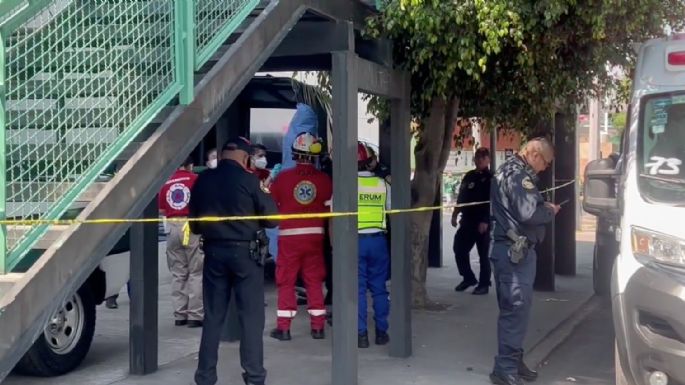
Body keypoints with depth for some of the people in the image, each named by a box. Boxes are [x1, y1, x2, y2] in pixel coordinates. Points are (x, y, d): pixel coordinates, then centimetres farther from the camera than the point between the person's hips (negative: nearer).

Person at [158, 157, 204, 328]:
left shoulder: (166, 183, 9)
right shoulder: (194, 179, -1)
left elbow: (161, 210, 11)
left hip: (173, 227, 4)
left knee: (178, 274, 11)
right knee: (196, 273, 1)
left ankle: (180, 315, 12)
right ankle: (195, 315, -2)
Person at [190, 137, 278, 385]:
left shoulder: (203, 181, 2)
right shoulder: (248, 180, -10)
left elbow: (194, 221, 10)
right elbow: (271, 218, -5)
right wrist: (265, 195, 12)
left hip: (213, 251, 4)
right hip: (244, 251, -4)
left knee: (213, 316, 11)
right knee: (251, 316, 3)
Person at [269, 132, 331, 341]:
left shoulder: (283, 177, -8)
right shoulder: (324, 179, -4)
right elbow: (330, 209, -1)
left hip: (289, 236, -2)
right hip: (315, 236, 2)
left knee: (286, 281, 7)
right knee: (314, 281, 11)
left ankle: (283, 327, 7)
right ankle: (318, 327, 13)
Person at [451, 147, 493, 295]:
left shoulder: (491, 178, -5)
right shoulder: (469, 176, 14)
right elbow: (461, 198, 17)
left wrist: (485, 221, -19)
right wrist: (455, 215, 12)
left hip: (483, 223, -6)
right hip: (467, 221, 6)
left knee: (483, 254, 1)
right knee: (459, 249, 6)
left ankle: (484, 284, 10)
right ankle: (468, 278, 23)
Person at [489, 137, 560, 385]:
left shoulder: (510, 170, 18)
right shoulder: (518, 175, -16)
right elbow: (529, 214, -25)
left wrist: (543, 206, 7)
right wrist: (550, 212, -7)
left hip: (513, 248, 11)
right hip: (515, 250, -11)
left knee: (516, 309, 16)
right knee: (516, 309, -8)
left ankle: (513, 361, 25)